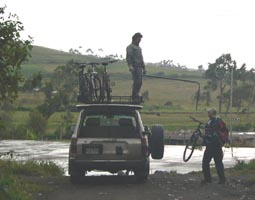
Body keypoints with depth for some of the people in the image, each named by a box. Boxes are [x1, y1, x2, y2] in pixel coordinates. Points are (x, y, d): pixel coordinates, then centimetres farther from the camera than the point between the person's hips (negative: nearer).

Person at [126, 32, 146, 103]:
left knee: (139, 83, 5)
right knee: (137, 82, -16)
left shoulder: (139, 48, 25)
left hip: (139, 67, 9)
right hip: (134, 67, -9)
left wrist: (144, 68, 24)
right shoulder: (130, 47, -2)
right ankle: (134, 97, -16)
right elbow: (128, 57, -15)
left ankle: (135, 97, 10)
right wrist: (130, 66, -29)